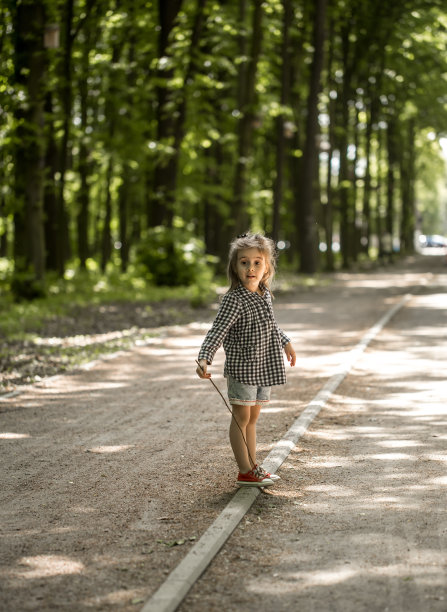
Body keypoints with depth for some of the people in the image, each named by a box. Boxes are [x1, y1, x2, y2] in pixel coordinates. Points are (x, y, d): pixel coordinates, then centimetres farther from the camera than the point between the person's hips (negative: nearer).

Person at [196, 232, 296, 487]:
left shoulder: (264, 294, 5)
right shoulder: (234, 300, -19)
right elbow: (217, 331, -27)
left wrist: (285, 342, 37)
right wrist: (204, 359, -41)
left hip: (264, 368, 8)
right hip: (241, 368, -8)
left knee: (253, 418, 16)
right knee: (242, 418, 0)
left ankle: (253, 467, 24)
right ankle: (245, 473, 6)